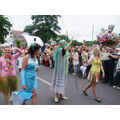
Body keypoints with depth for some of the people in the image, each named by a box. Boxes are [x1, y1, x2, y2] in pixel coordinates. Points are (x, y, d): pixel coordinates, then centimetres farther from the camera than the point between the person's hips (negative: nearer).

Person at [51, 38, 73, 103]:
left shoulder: (64, 52, 13)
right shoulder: (60, 50, -16)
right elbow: (65, 48, -38)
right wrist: (70, 42, -27)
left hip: (63, 69, 9)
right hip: (60, 69, -9)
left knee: (62, 80, 13)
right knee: (59, 80, -6)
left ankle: (61, 94, 24)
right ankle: (56, 96, 4)